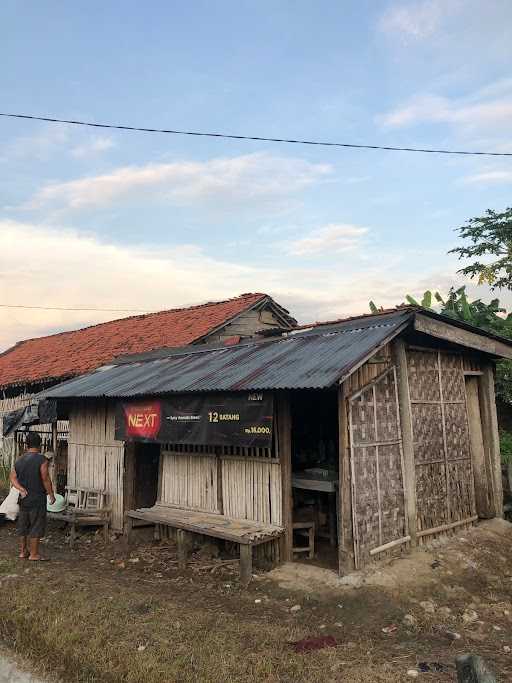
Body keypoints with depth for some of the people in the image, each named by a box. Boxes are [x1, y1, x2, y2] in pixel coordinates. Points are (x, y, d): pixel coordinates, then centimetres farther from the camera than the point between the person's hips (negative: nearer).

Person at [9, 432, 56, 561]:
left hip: (24, 498, 7)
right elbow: (45, 479, -16)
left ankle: (23, 551, 27)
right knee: (37, 526, 3)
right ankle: (34, 554, 8)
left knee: (23, 525, 17)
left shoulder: (19, 460, 6)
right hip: (37, 498, -6)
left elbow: (13, 477, -1)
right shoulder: (41, 460, -15)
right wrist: (51, 495, -6)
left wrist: (21, 489, -10)